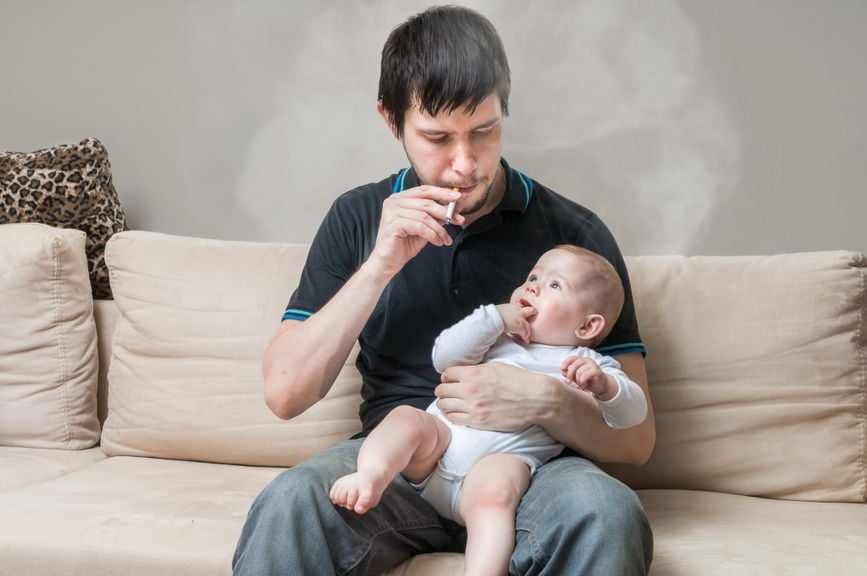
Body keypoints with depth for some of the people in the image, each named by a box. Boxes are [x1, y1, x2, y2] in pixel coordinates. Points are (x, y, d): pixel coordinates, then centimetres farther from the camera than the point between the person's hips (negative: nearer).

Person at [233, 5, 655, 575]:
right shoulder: (358, 218, 8)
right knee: (290, 502, -32)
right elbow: (285, 393, -1)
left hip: (526, 464, 0)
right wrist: (379, 267, -11)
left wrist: (547, 401, -20)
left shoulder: (575, 232, 2)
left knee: (606, 512, -34)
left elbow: (635, 438, 2)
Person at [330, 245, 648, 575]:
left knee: (493, 496, -35)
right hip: (441, 433, 4)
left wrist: (603, 384, -14)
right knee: (405, 417, -25)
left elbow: (632, 414, 7)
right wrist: (495, 318, 6)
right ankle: (371, 475, -48)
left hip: (506, 455, -4)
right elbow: (445, 358, 12)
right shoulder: (496, 337, 29)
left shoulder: (587, 364, 20)